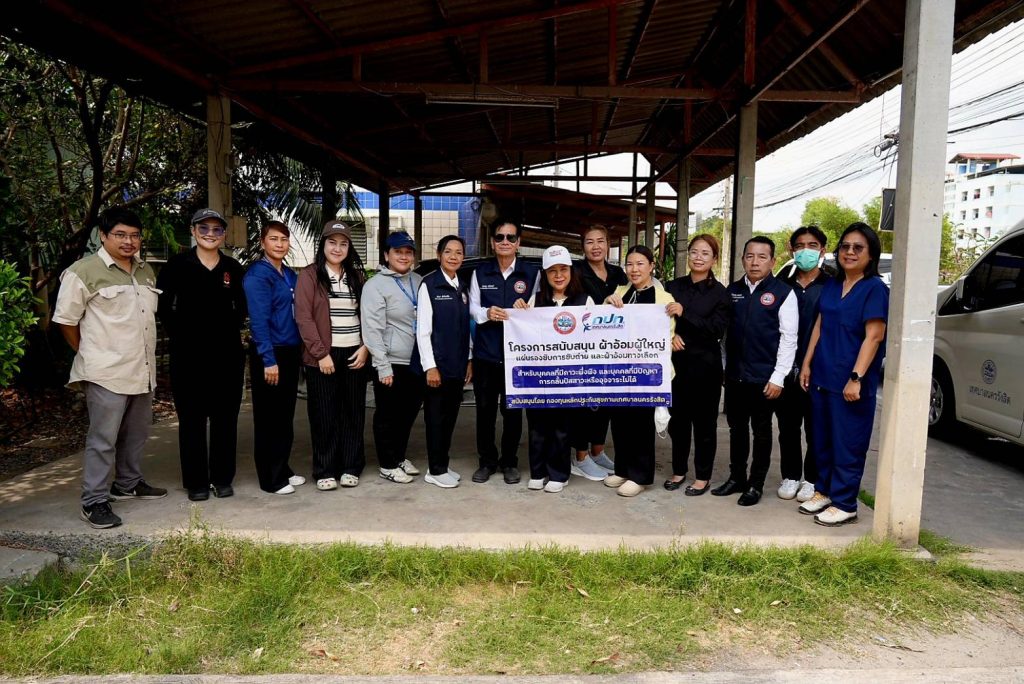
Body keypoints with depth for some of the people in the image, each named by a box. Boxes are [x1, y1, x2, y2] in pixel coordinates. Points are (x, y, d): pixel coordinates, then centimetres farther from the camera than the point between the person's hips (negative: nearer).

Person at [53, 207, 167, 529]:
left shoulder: (146, 271, 12)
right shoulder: (84, 271, -8)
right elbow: (66, 319, -4)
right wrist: (90, 354, 4)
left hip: (142, 370, 7)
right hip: (107, 372, -7)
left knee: (136, 433, 17)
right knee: (103, 438, -3)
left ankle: (128, 484, 34)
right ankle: (94, 502, 6)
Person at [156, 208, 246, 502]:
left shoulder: (234, 268, 7)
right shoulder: (177, 265, -1)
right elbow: (163, 306, 1)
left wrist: (232, 331, 3)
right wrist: (178, 335, -4)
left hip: (227, 353, 2)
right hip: (188, 353, -2)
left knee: (225, 417, 7)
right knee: (192, 419, 5)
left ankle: (222, 478, 19)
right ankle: (196, 482, 16)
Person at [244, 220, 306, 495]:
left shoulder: (290, 275, 13)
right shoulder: (258, 274, -10)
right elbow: (258, 320, -17)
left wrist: (296, 352, 11)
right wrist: (268, 360, -21)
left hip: (290, 352, 8)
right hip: (269, 355, -7)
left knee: (286, 415, 14)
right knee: (268, 417, 2)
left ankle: (283, 469, 26)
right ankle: (270, 478, 11)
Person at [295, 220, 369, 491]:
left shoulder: (357, 276, 12)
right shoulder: (309, 275, -1)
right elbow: (303, 317, -8)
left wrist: (365, 347, -2)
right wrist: (321, 353, -12)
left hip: (354, 354, 4)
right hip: (322, 356, -4)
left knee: (353, 413, 8)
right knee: (324, 415, 2)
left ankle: (351, 467, 19)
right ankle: (325, 471, 12)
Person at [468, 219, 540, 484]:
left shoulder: (532, 272, 3)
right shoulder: (480, 272, 8)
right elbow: (473, 307, 4)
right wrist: (487, 313, -16)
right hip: (486, 352, 1)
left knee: (513, 409, 5)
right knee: (485, 408, 7)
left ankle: (509, 462, 21)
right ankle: (487, 460, 22)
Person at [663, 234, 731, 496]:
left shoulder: (720, 293, -3)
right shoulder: (674, 286, 6)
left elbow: (716, 330, -12)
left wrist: (684, 314, -22)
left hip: (705, 366, -3)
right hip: (676, 362, 3)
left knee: (704, 422, 6)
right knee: (678, 419, 11)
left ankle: (703, 476, 19)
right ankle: (678, 470, 27)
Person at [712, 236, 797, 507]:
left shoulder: (783, 293, -6)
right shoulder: (733, 290, 8)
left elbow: (789, 338, -8)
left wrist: (778, 378, -12)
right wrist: (725, 366, 7)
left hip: (764, 377, -4)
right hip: (734, 374, 4)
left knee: (761, 431, 8)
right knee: (736, 428, 14)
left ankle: (756, 484, 20)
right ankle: (736, 478, 28)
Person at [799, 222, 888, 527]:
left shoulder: (875, 289, -8)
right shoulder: (831, 286, 11)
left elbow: (874, 336, -14)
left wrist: (856, 378, -20)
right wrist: (807, 364, 10)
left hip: (850, 383, -7)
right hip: (822, 376, 7)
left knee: (847, 444, 1)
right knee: (822, 439, 15)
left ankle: (844, 504, 12)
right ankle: (823, 491, 29)